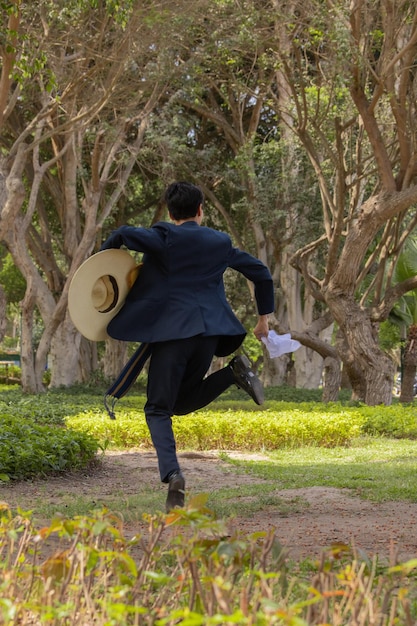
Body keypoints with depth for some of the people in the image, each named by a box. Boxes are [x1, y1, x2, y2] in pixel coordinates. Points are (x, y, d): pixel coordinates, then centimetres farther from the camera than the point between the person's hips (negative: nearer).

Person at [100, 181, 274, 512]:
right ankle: (235, 372, 1)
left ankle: (171, 473, -23)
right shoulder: (219, 242, 15)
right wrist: (263, 317, 30)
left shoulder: (164, 238, 1)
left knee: (158, 409, 1)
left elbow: (123, 234, -15)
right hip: (210, 332, 4)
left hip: (171, 331, -4)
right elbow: (261, 273, 20)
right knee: (181, 403, 24)